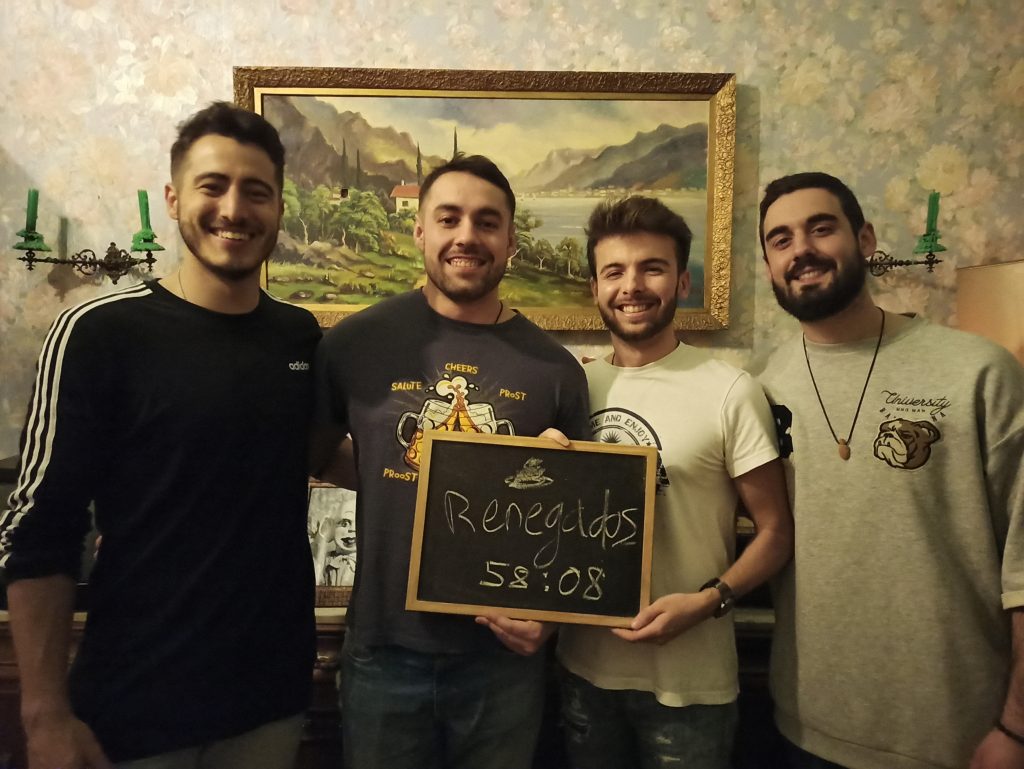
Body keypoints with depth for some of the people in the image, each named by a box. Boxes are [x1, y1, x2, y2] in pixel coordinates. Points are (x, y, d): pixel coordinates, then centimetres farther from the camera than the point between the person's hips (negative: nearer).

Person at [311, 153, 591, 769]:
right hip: (385, 648, 0)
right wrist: (389, 479, -10)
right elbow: (313, 457, 5)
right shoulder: (357, 342, -7)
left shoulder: (555, 367, -4)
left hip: (504, 655, 1)